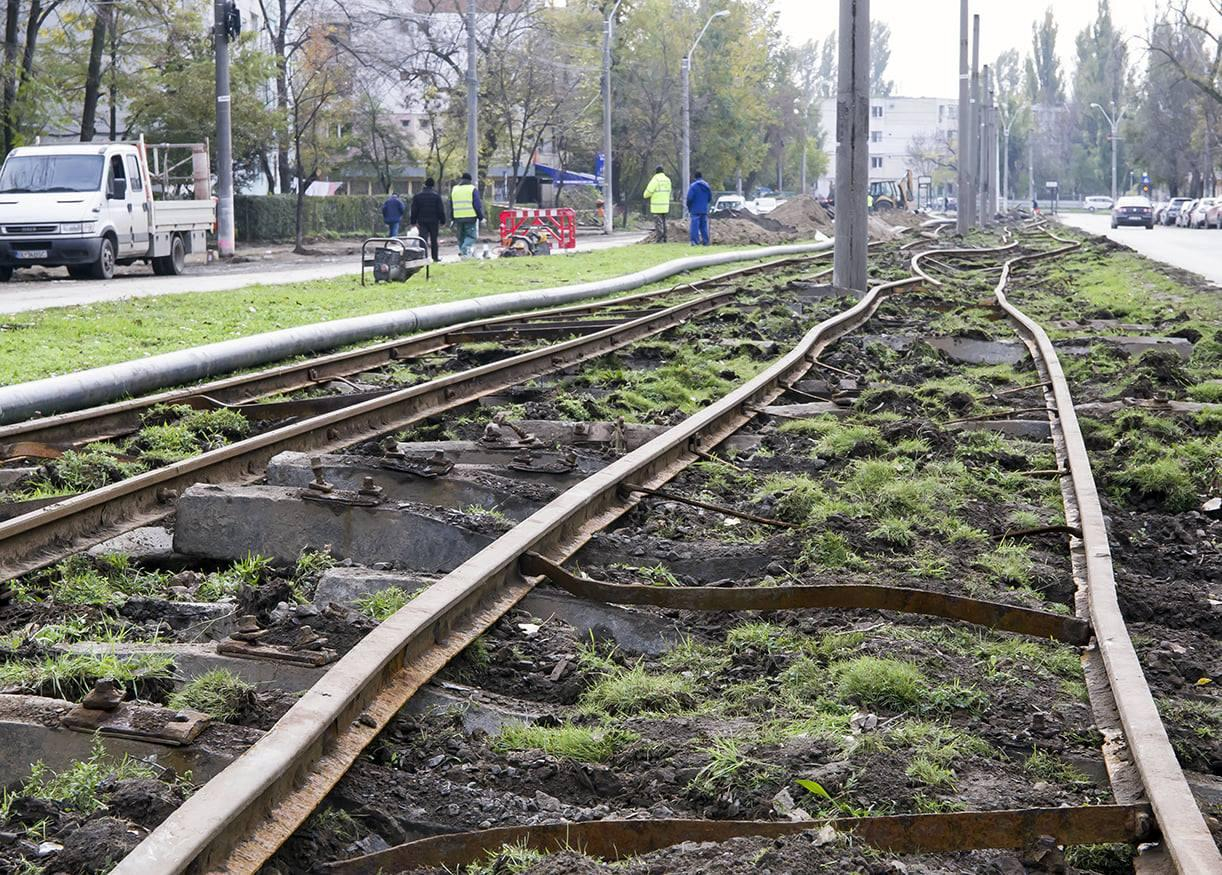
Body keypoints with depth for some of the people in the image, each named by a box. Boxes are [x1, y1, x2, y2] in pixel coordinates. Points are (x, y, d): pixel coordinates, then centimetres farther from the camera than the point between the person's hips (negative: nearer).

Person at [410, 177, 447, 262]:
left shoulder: (417, 195, 4)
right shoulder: (436, 195, -3)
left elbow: (414, 210, 4)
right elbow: (441, 210, -3)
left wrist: (414, 222, 7)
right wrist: (442, 221, 3)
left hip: (422, 221, 1)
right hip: (434, 221, -1)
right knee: (434, 240, 9)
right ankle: (435, 257, 14)